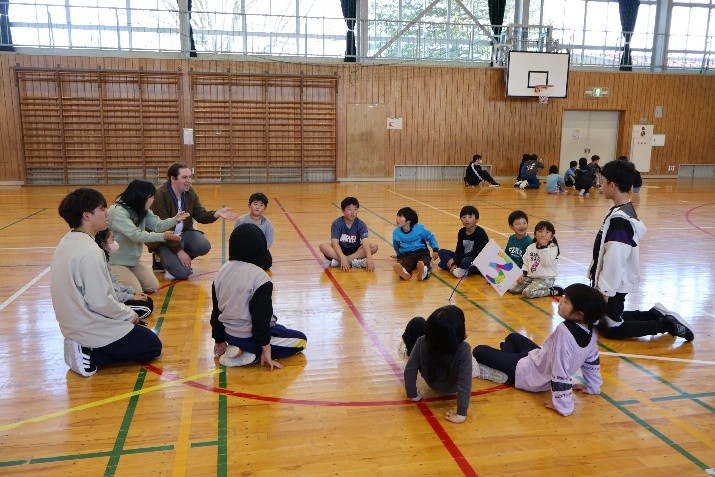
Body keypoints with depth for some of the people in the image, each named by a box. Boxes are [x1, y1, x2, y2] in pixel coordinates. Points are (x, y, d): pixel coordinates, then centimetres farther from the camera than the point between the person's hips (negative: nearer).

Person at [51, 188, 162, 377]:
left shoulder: (66, 243, 3)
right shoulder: (89, 252, -26)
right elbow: (100, 302, -25)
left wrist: (125, 310, 10)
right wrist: (129, 314, -8)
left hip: (73, 325, 9)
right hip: (93, 331, -9)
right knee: (153, 346, 6)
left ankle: (84, 348, 11)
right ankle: (91, 356, -4)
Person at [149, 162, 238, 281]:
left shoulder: (190, 193, -2)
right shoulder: (160, 195, -21)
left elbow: (201, 215, 0)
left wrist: (217, 213, -22)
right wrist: (179, 250, -24)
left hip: (184, 233, 6)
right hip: (163, 240, -6)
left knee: (204, 246, -23)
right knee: (183, 272, -21)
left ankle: (176, 259, 6)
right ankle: (161, 259, 11)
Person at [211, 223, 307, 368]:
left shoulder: (222, 271, -2)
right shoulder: (259, 277, -24)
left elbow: (216, 310, 6)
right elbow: (261, 317, -23)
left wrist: (219, 340, 18)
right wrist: (266, 351, -14)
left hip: (230, 334, 8)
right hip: (250, 337, -8)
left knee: (280, 329, 32)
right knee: (301, 340, 11)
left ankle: (236, 348, 11)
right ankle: (249, 354, -4)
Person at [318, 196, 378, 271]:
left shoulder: (361, 224, -11)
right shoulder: (337, 223, -14)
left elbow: (365, 242, -25)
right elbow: (335, 242, -26)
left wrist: (369, 258, -45)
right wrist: (343, 258, -45)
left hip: (355, 251, 2)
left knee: (374, 246, -24)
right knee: (323, 246, -30)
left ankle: (338, 261, -31)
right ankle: (353, 262, -36)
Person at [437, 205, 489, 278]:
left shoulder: (480, 233, -16)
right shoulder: (461, 232, 2)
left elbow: (476, 253, -22)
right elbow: (459, 250, 0)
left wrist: (455, 260, -23)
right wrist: (454, 263, -21)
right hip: (464, 257, 7)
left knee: (465, 262, -40)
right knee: (442, 252, -5)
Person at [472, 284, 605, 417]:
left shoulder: (564, 331, -38)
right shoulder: (590, 331, -13)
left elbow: (560, 371, -37)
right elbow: (592, 361, 2)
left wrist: (563, 406, -29)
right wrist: (592, 387, 17)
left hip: (528, 373, -9)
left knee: (479, 351, -2)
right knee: (513, 337, 29)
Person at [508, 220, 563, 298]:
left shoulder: (553, 248, -8)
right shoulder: (530, 247, 8)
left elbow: (546, 263, -21)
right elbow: (526, 263, 12)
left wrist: (543, 247, -23)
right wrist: (522, 274, -2)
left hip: (546, 278, -6)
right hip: (530, 276, 6)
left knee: (528, 293, -28)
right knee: (512, 289, -8)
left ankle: (552, 291, -7)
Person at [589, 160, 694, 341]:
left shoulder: (619, 218, -26)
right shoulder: (625, 211, 5)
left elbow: (615, 259, -27)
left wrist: (605, 290, -20)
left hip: (614, 286, -9)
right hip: (613, 282, 9)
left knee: (610, 329, 4)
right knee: (610, 318, 22)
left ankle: (667, 324, 6)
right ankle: (655, 314, 24)